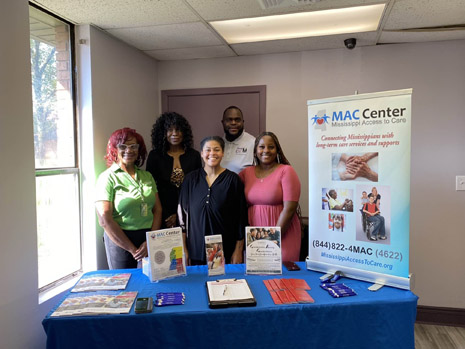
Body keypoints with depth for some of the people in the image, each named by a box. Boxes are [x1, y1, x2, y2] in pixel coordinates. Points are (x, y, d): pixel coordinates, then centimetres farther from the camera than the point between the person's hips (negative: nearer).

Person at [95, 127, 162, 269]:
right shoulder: (107, 178, -5)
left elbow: (157, 210, 6)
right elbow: (105, 220, -11)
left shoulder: (147, 176, 10)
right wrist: (132, 249, -11)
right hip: (120, 240, -4)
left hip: (149, 239, 4)